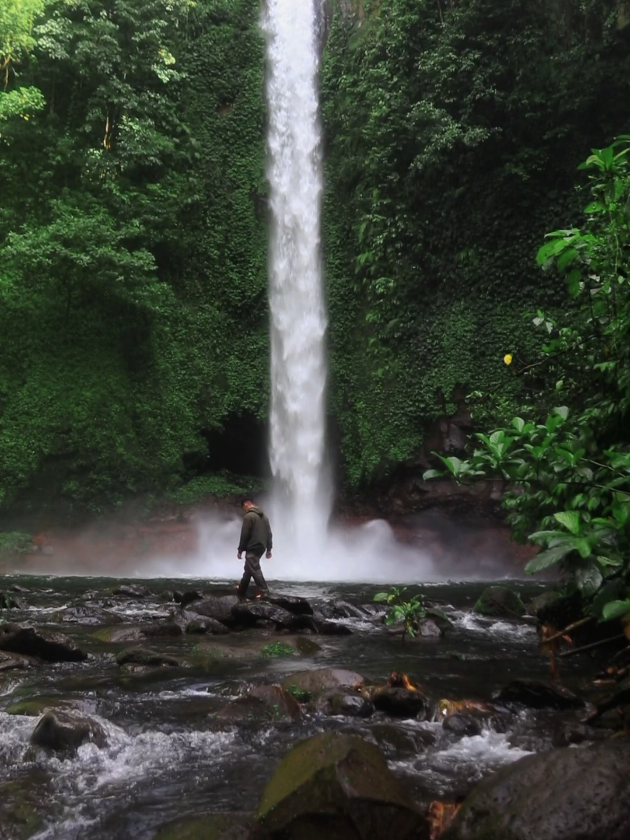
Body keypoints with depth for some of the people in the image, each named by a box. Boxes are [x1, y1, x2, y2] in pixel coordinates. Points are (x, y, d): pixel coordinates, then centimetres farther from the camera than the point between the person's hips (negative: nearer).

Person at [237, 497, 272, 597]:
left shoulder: (248, 516, -11)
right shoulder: (263, 516, 15)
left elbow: (244, 535, -13)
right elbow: (269, 534, 14)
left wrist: (240, 550, -7)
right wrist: (269, 549, 17)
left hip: (252, 548, -9)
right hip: (261, 547, 9)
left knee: (255, 570, -9)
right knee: (248, 569, 19)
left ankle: (265, 591, -15)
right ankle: (242, 590, 30)